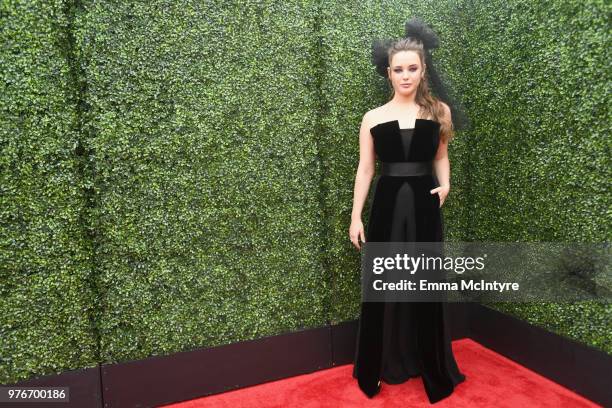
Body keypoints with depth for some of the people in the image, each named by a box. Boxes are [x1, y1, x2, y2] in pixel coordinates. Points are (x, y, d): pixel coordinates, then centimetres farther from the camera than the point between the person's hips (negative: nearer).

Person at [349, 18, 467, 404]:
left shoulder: (439, 111, 4)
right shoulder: (373, 118, 2)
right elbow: (365, 169, 3)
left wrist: (445, 184, -3)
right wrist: (356, 217, -1)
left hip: (424, 205, 1)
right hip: (387, 205, 0)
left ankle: (431, 366, 30)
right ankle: (383, 365, 26)